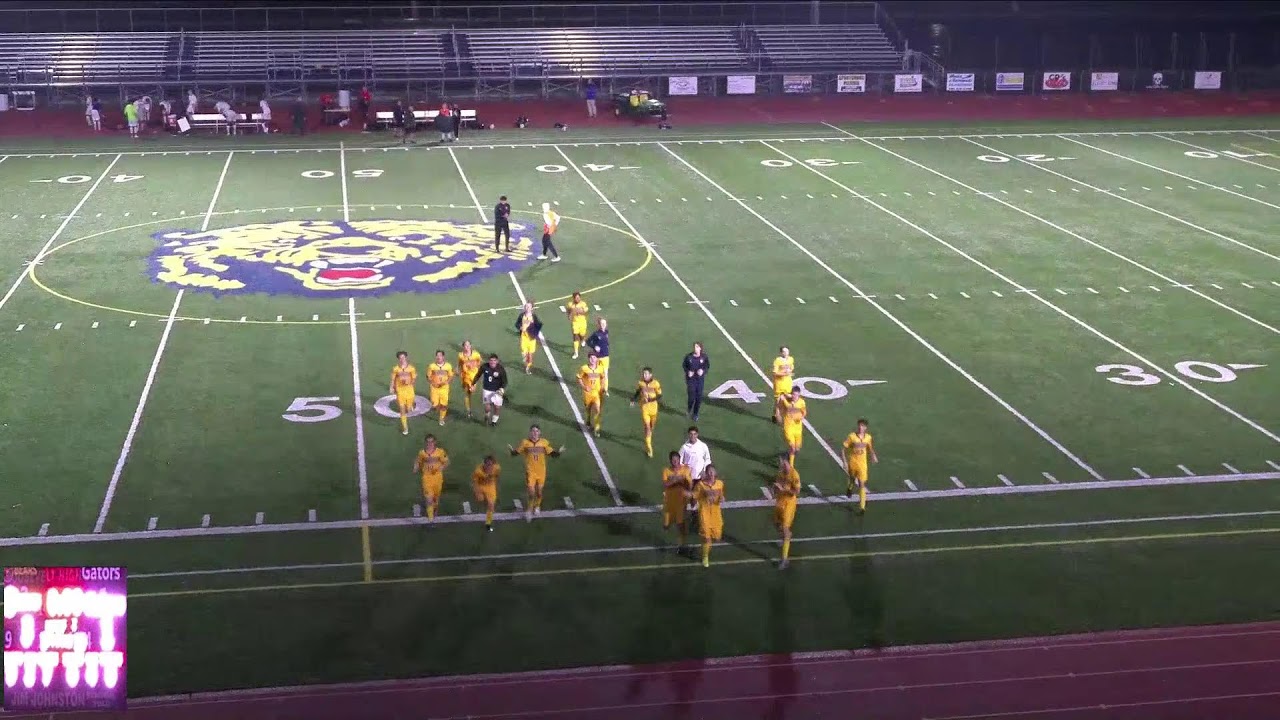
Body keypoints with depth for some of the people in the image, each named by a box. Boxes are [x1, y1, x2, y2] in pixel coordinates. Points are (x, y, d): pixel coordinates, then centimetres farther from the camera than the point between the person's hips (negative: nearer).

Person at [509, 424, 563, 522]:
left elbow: (552, 453, 5)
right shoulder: (525, 442, -7)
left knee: (539, 492, 13)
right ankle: (529, 510, 14)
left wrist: (559, 451, -14)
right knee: (531, 492, -8)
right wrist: (512, 450, -21)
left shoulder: (544, 442, -3)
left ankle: (537, 506, 42)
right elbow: (516, 452, 0)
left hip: (541, 472, 2)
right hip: (530, 472, -2)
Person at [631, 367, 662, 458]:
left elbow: (660, 396, -10)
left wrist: (651, 399, -26)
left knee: (652, 426, 18)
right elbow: (638, 392, 12)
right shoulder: (640, 383, -5)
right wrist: (633, 400, -5)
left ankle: (649, 439, 48)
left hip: (653, 407, 1)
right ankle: (648, 448, -9)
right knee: (647, 426, -10)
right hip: (644, 408, -1)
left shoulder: (655, 384, -12)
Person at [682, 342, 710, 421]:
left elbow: (707, 366, 4)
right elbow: (684, 365, 3)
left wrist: (703, 371, -15)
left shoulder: (704, 357, -8)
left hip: (700, 379, 2)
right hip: (691, 379, -2)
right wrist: (688, 371, -14)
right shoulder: (689, 357, -11)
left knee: (699, 398, 7)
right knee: (691, 398, -6)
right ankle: (689, 410, 27)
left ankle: (695, 414, 27)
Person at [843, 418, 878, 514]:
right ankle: (850, 488, 60)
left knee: (862, 484, -7)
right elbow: (844, 449, -8)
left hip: (862, 463, 0)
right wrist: (845, 461, -13)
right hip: (852, 462, 0)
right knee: (852, 479, 22)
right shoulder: (852, 436, -13)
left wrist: (873, 456, 0)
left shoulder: (868, 437, -4)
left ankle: (862, 506, -7)